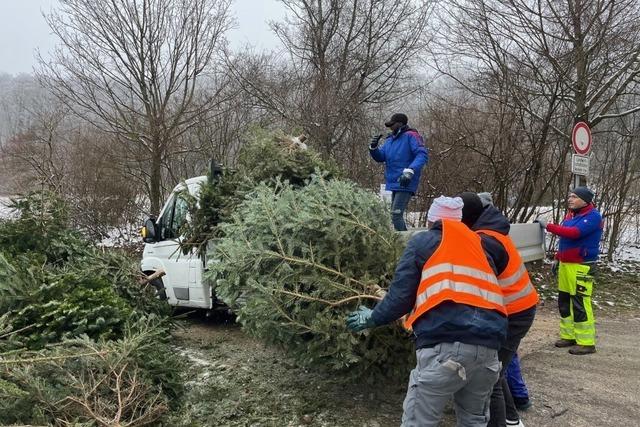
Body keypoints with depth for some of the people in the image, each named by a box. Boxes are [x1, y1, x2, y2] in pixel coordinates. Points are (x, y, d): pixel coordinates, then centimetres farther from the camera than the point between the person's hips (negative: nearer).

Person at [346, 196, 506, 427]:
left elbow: (400, 297, 6)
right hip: (488, 343, 6)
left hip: (447, 344, -5)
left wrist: (372, 318, 20)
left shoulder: (422, 242, 11)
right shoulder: (478, 246, 24)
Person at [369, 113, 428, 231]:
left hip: (405, 183, -9)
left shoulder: (410, 136, -9)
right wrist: (374, 147, -4)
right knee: (396, 215, 17)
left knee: (396, 215, -15)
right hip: (394, 183, 9)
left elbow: (422, 155, -19)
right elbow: (380, 157, 16)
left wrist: (410, 170, -31)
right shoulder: (390, 139, 16)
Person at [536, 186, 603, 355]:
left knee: (580, 304, -8)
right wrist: (558, 259, 19)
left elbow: (574, 233, -25)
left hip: (581, 267, -9)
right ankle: (569, 336, 22)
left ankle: (586, 343, -2)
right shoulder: (570, 214, 15)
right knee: (564, 302, 12)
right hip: (565, 264, 9)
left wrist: (547, 226, -23)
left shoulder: (593, 216, -12)